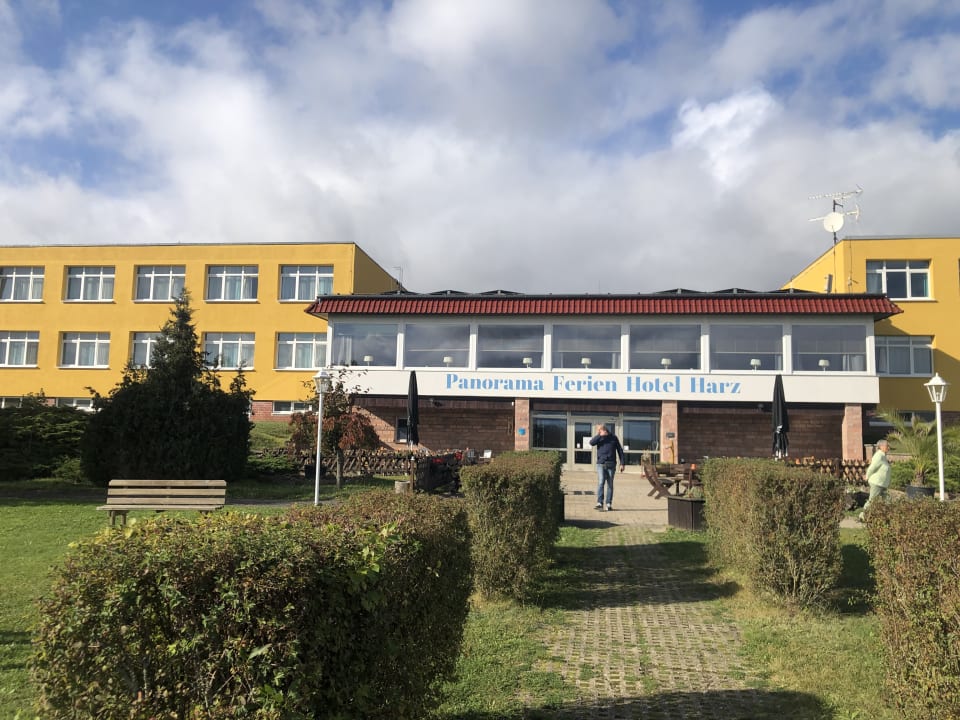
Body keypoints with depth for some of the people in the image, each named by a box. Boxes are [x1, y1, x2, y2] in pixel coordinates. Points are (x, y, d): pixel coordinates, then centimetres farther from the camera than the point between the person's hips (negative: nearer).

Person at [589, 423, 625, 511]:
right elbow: (591, 442, -13)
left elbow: (620, 451, 9)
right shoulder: (599, 438, 7)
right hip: (601, 464, -1)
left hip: (611, 464, 1)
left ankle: (609, 504, 10)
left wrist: (622, 463, 4)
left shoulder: (614, 438, 6)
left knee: (610, 484, 4)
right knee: (601, 483, -12)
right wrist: (600, 435, -19)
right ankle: (599, 503, -15)